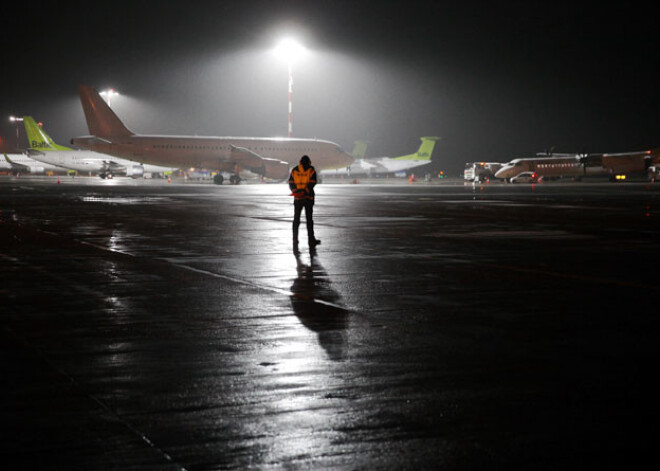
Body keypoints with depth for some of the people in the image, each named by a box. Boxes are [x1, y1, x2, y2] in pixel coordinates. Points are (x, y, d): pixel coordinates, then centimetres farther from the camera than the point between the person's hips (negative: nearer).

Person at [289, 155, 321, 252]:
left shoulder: (294, 170, 6)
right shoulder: (311, 170, -2)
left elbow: (291, 183, -2)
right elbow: (312, 183, -13)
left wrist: (295, 191, -13)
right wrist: (304, 191, -19)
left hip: (297, 199, 2)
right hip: (308, 198, -2)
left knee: (296, 220, 5)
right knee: (309, 220, 7)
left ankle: (295, 243, -3)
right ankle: (311, 242, 12)